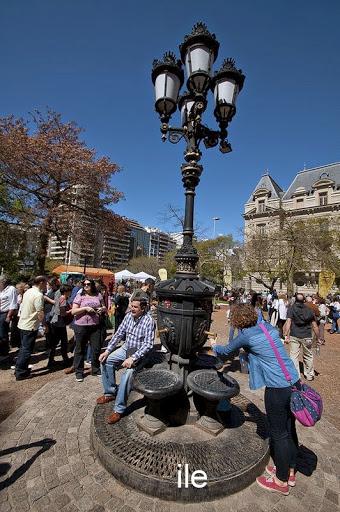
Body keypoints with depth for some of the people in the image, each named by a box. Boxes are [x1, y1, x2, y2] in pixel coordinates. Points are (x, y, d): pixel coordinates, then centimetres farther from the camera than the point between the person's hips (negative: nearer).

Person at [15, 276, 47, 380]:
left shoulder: (28, 291, 6)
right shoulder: (38, 295, -22)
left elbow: (23, 308, 15)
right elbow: (40, 313, -22)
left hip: (22, 324, 9)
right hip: (30, 326, -9)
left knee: (23, 348, 21)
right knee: (27, 350, 4)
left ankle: (19, 368, 33)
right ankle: (20, 373, 14)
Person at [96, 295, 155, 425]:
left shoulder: (148, 320, -23)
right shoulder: (128, 316, -5)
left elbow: (148, 344, -25)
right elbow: (119, 334, 3)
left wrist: (133, 358, -31)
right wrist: (107, 350, -3)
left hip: (139, 353, -7)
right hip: (126, 348, 7)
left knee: (128, 372, -27)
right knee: (106, 361, -2)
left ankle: (119, 409, -10)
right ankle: (110, 393, 16)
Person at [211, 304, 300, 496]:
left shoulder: (246, 335, -14)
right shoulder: (268, 326, 3)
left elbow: (226, 351, 1)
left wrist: (215, 346, 21)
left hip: (277, 388, -7)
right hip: (294, 381, 7)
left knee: (279, 434, 12)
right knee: (289, 429, 22)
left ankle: (282, 481, 31)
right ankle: (290, 472, 42)